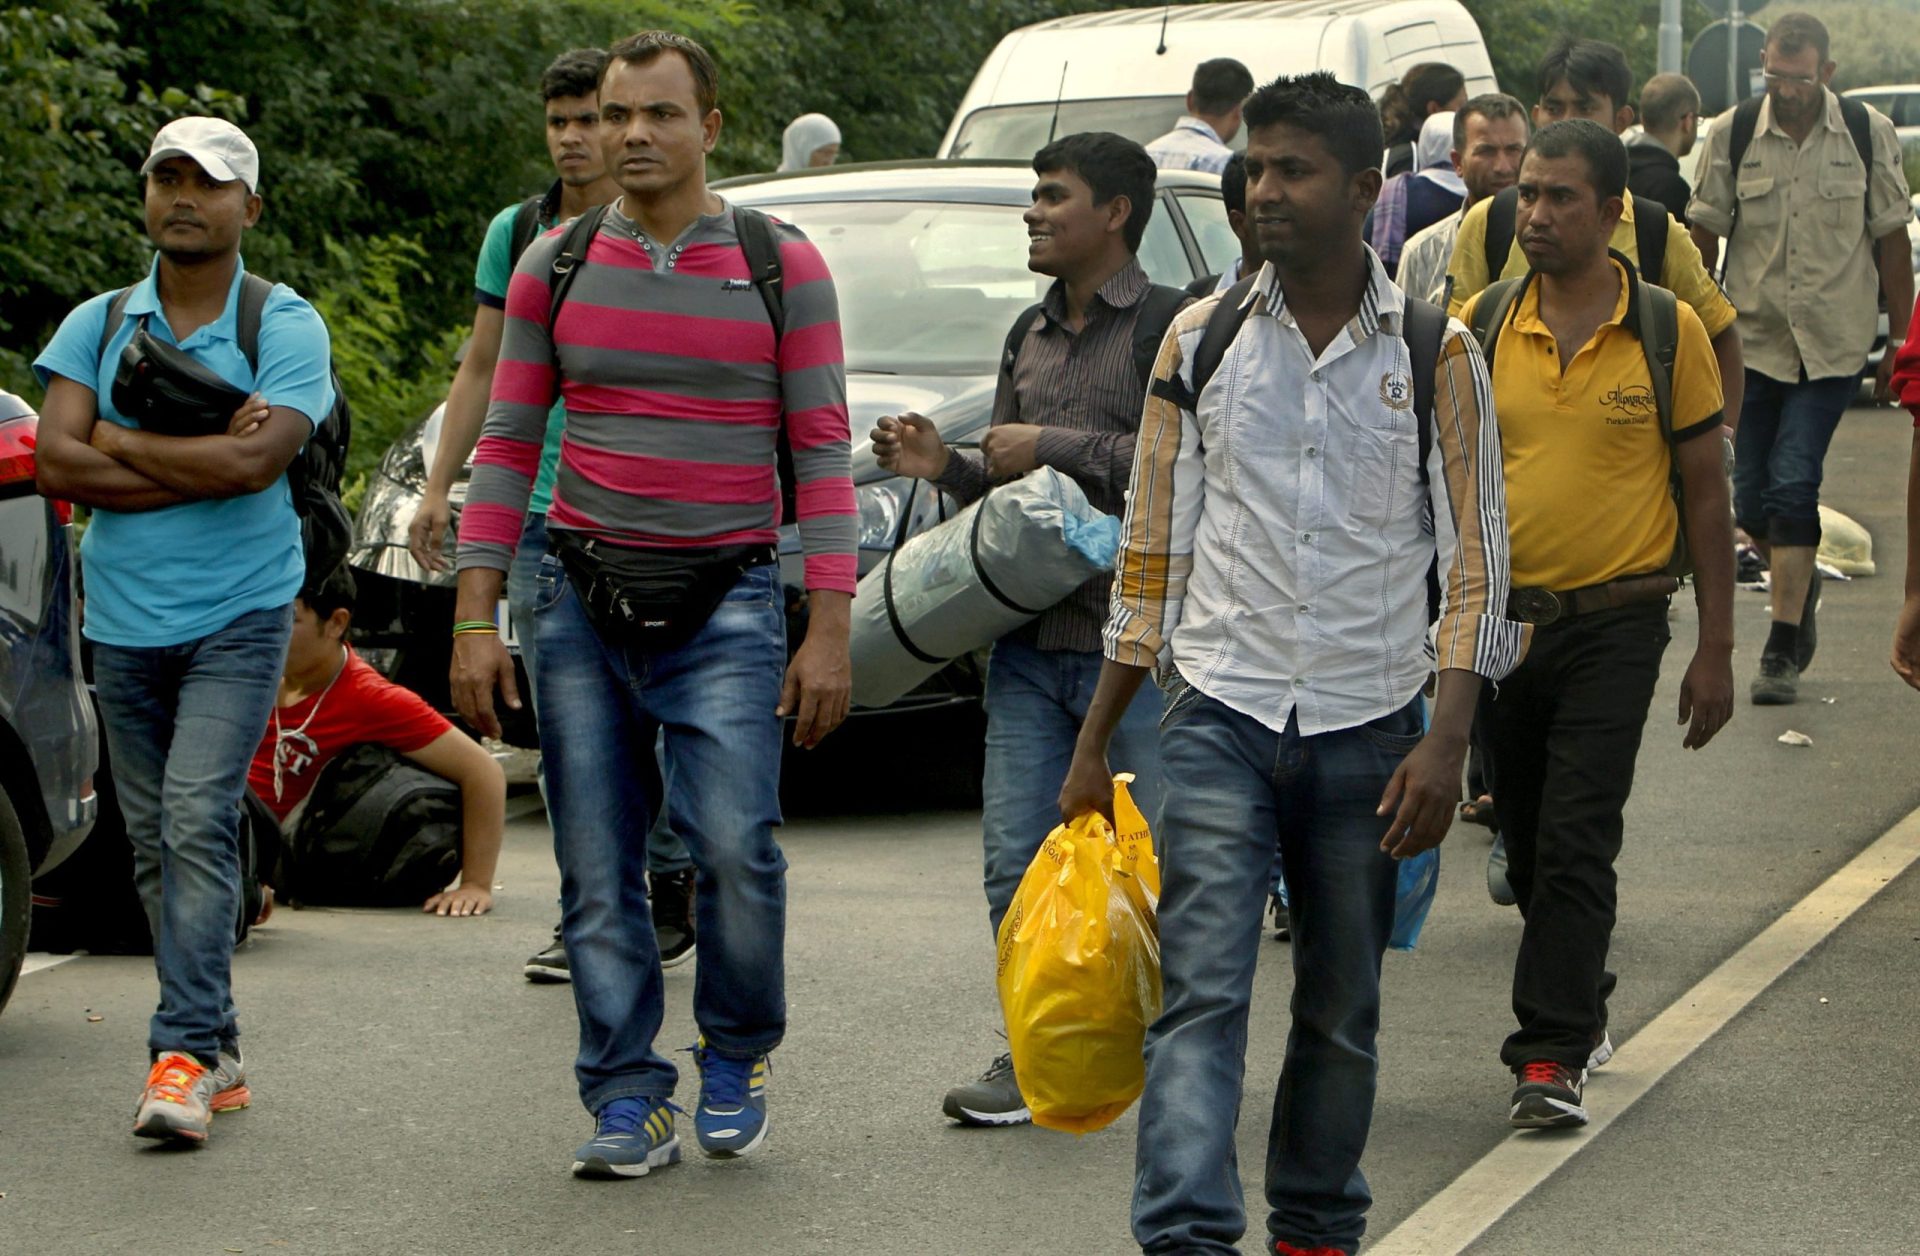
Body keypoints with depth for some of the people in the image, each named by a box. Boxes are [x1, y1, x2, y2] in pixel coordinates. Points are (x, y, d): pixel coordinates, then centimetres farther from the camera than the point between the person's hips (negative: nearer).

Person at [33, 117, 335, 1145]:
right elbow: (56, 463, -6)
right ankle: (217, 1049, 16)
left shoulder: (285, 327, -4)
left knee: (199, 819, -17)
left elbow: (252, 461, -19)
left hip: (238, 613, -4)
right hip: (124, 621, 4)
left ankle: (183, 1054, -19)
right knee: (154, 840, 7)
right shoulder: (99, 324, 7)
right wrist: (199, 464, -12)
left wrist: (119, 443, -8)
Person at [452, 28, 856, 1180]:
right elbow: (507, 443, 9)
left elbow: (823, 449, 0)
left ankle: (737, 1057, 9)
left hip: (727, 600, -2)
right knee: (598, 868, 1)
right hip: (583, 601, 2)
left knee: (734, 843, -15)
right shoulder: (556, 267, 7)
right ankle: (631, 1099, 10)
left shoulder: (782, 266, 1)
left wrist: (830, 629, -6)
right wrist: (475, 619, 2)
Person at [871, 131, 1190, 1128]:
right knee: (1018, 862, 4)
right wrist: (945, 468, 5)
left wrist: (1054, 445, -13)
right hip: (1031, 641, 7)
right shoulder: (1032, 335, 18)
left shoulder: (1172, 324, -6)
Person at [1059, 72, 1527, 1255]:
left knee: (1343, 1012, 10)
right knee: (1201, 994, -13)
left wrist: (1445, 744, -9)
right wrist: (1096, 742, 9)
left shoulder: (1436, 354, 0)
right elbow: (1154, 549, 9)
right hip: (1218, 715, 0)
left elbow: (1475, 560, 1)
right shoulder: (1201, 341, 4)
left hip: (1367, 729, 0)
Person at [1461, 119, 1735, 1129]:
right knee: (1527, 844, 14)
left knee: (1576, 843, -10)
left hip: (1613, 626, -3)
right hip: (1499, 619, 3)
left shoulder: (1667, 330, -3)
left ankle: (1551, 1056, -8)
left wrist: (1715, 650, -1)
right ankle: (1582, 1006, 33)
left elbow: (1705, 490, 1)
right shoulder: (1480, 326, 1)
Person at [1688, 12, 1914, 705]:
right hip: (1751, 339, 2)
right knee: (1752, 498, 4)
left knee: (1791, 486, -12)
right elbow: (1703, 233, 5)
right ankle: (1799, 583, 35)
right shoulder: (1731, 135, -1)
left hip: (1832, 343, -2)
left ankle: (1782, 648, -5)